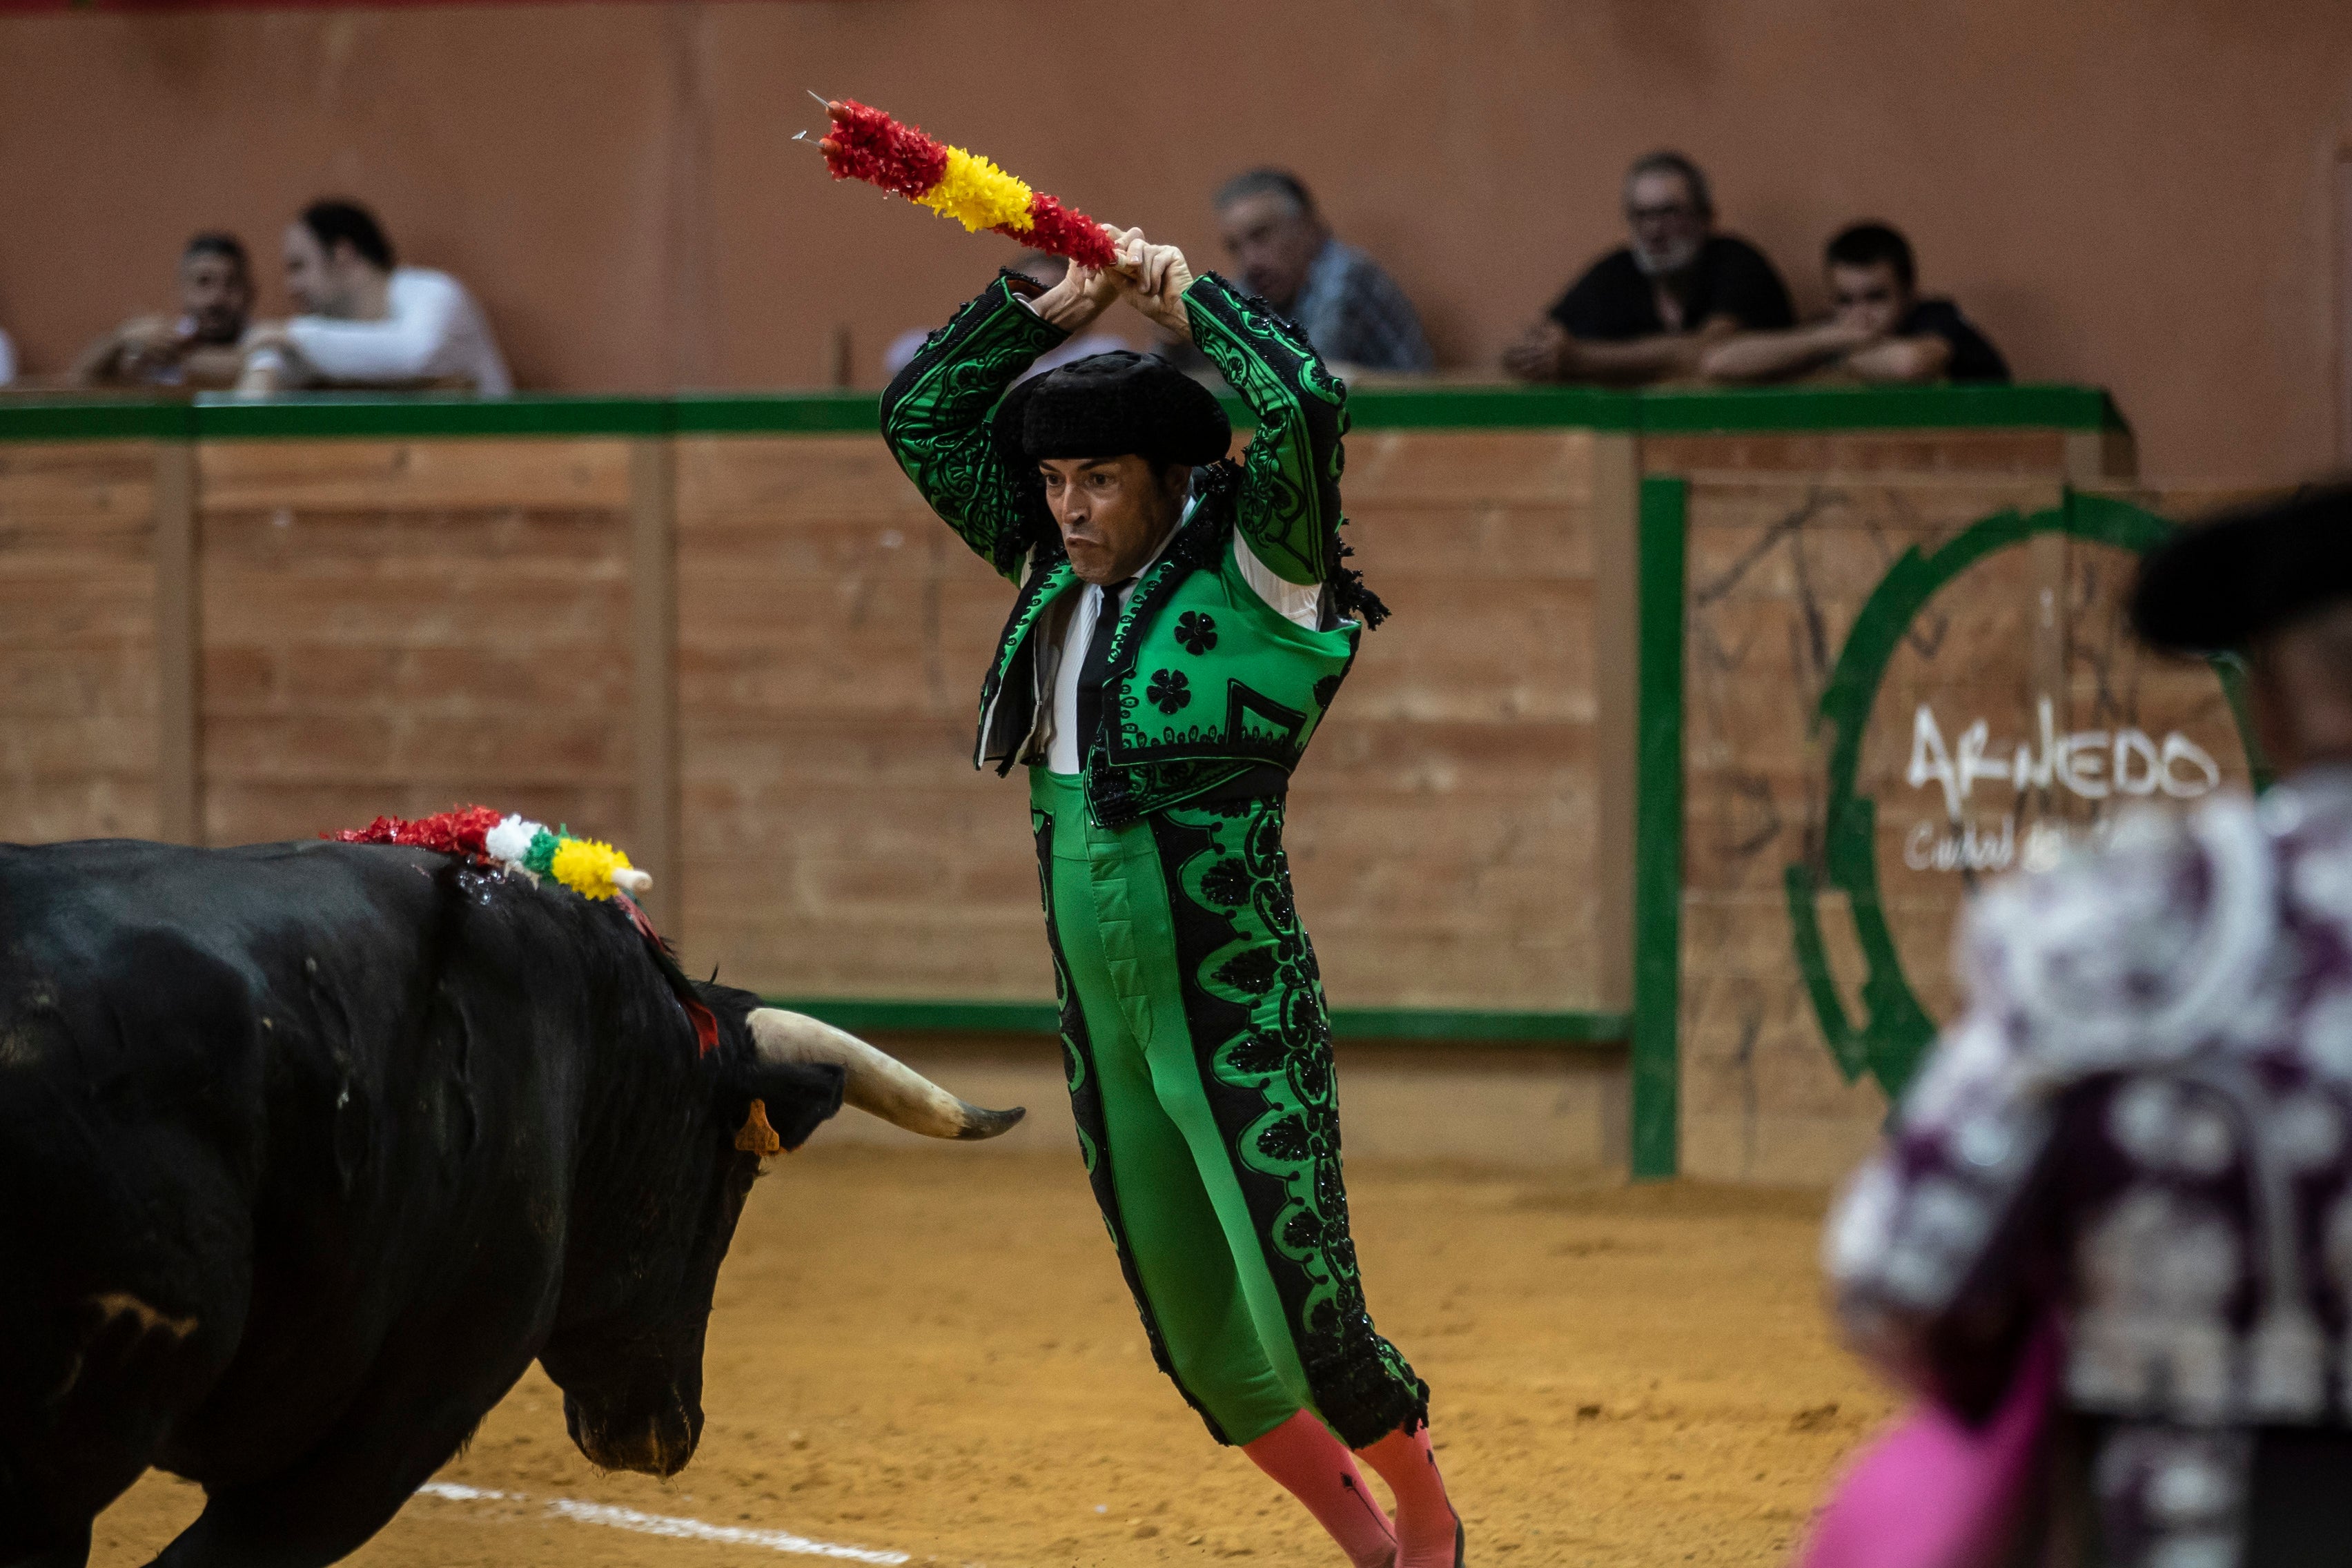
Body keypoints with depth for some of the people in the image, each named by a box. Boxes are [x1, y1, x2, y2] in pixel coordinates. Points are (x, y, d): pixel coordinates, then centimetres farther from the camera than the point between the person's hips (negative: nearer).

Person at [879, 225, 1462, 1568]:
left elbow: (1306, 409, -27)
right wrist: (1049, 308, 5)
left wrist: (1184, 295, -15)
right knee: (1199, 1347, 11)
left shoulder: (1254, 577, -10)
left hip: (1243, 1018, -7)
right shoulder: (1062, 576, 8)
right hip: (1105, 1026, 7)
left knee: (1306, 1323, -9)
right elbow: (922, 417, 16)